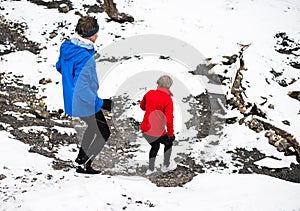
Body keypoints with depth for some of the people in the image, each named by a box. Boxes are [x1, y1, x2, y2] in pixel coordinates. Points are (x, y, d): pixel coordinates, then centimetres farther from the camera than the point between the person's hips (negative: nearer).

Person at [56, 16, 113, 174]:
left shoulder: (66, 47, -4)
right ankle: (84, 165, 17)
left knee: (94, 126, 31)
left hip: (71, 101, 9)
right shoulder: (85, 58, -32)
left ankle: (81, 156, 41)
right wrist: (101, 103, -21)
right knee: (103, 133, 12)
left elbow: (59, 67, 15)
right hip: (85, 104, -9)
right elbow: (82, 89, -32)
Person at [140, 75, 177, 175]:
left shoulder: (150, 93, -2)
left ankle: (151, 169, 36)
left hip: (145, 129, 5)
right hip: (158, 132, -5)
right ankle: (166, 166, 36)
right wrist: (171, 133, -12)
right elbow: (169, 119, -21)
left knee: (155, 146, 30)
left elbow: (142, 106, 16)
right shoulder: (167, 99, -17)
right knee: (168, 143, 25)